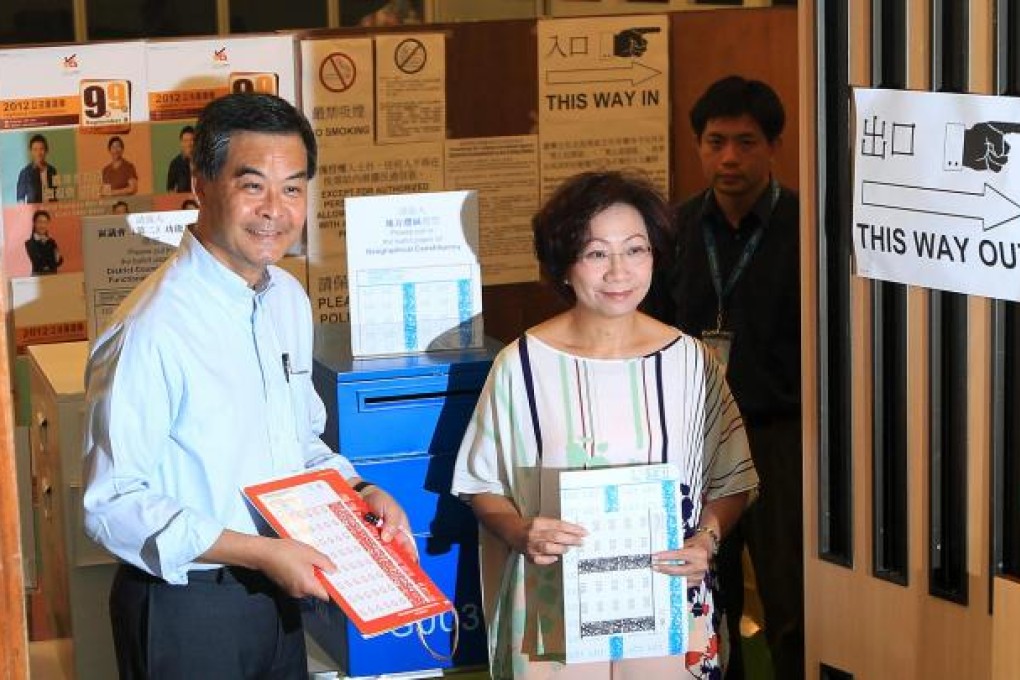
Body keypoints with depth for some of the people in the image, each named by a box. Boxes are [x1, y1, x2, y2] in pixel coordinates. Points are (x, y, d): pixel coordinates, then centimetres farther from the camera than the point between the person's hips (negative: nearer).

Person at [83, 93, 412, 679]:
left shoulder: (291, 300, 3)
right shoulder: (151, 330, -23)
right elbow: (114, 508, -22)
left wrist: (358, 492, -2)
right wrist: (260, 552, -24)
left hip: (276, 592, 7)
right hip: (185, 606, -7)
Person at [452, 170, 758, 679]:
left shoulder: (689, 361, -1)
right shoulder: (522, 365, -6)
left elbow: (730, 481, 7)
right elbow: (480, 484, 1)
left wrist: (706, 539, -11)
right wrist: (521, 534, -17)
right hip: (553, 608, -1)